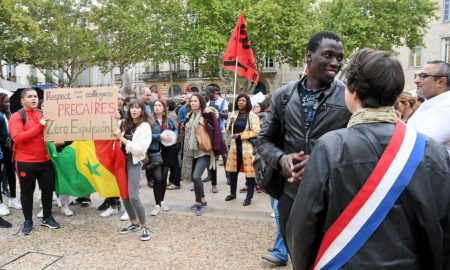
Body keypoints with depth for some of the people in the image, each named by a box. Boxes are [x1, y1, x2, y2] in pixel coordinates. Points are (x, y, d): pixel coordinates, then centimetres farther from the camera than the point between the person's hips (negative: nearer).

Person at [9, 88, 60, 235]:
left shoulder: (43, 115, 11)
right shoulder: (16, 117, -6)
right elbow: (17, 137, -20)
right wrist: (39, 126, -23)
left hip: (45, 160, 5)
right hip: (25, 162, -5)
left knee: (48, 189, 10)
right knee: (27, 192, 8)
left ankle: (47, 217, 26)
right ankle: (28, 221, 22)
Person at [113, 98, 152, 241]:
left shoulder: (145, 127, -8)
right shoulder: (125, 123, 8)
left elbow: (140, 148, -17)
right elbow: (117, 138, 22)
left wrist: (121, 137, -17)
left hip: (134, 162, -6)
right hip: (122, 160, 6)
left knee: (133, 196, -12)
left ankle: (144, 227, 4)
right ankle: (134, 223, 27)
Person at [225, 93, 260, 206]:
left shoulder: (252, 116, -7)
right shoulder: (234, 114, 9)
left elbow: (256, 132, -13)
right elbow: (228, 131, 12)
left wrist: (241, 135, -16)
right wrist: (230, 124, -10)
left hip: (247, 146, -5)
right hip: (235, 145, 5)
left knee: (249, 172, -1)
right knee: (233, 170, 11)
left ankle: (249, 197, 10)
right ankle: (232, 193, 29)